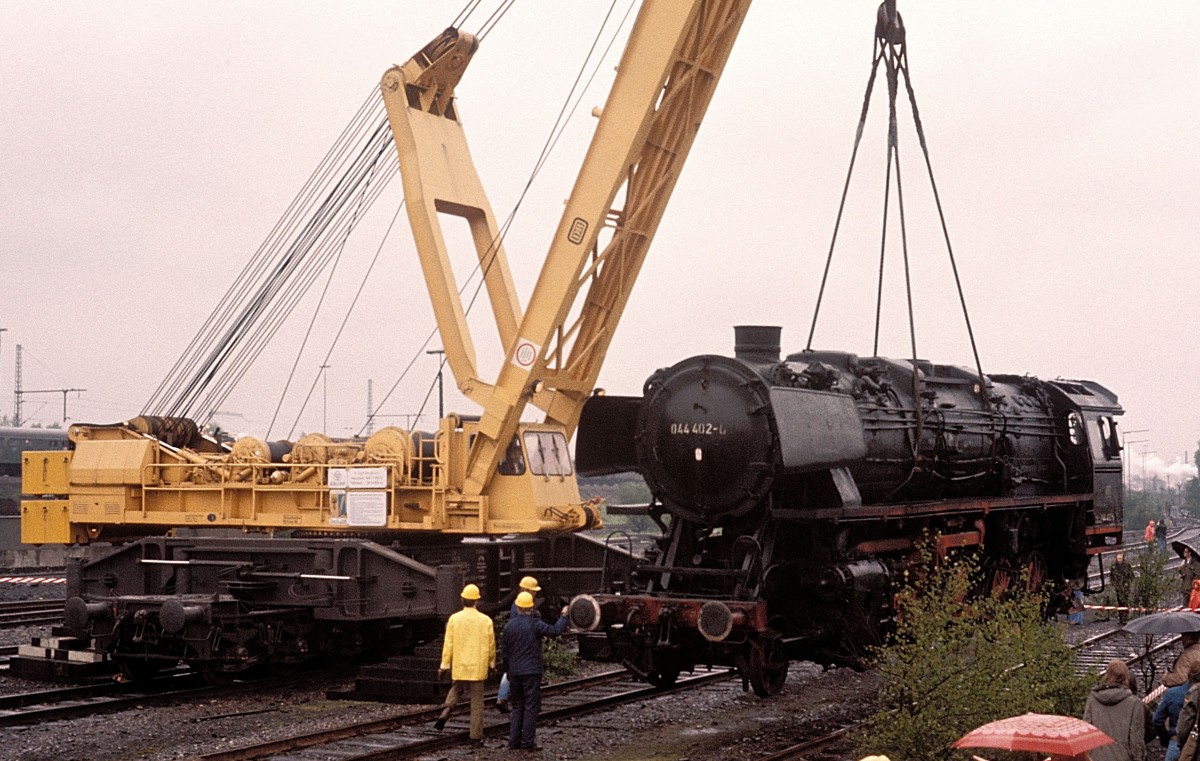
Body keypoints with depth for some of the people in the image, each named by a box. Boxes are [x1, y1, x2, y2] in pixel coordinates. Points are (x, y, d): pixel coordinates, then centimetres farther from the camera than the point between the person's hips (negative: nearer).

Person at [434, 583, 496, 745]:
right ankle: (476, 735, 7)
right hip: (478, 667, -1)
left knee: (457, 688, 28)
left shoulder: (454, 619, -7)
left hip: (459, 666, 1)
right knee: (477, 701, 7)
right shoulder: (486, 621, -7)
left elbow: (448, 644, -5)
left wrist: (444, 665, 2)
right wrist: (491, 663, 15)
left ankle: (447, 710, 2)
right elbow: (491, 645, 0)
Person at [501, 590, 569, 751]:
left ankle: (514, 740, 11)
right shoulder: (534, 624, -11)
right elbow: (555, 631, -15)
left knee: (517, 706, 14)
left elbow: (506, 651, 10)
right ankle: (527, 741, -4)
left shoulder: (509, 626, 5)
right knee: (531, 706, -1)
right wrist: (563, 616, 2)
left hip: (514, 671, 5)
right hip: (532, 671, -5)